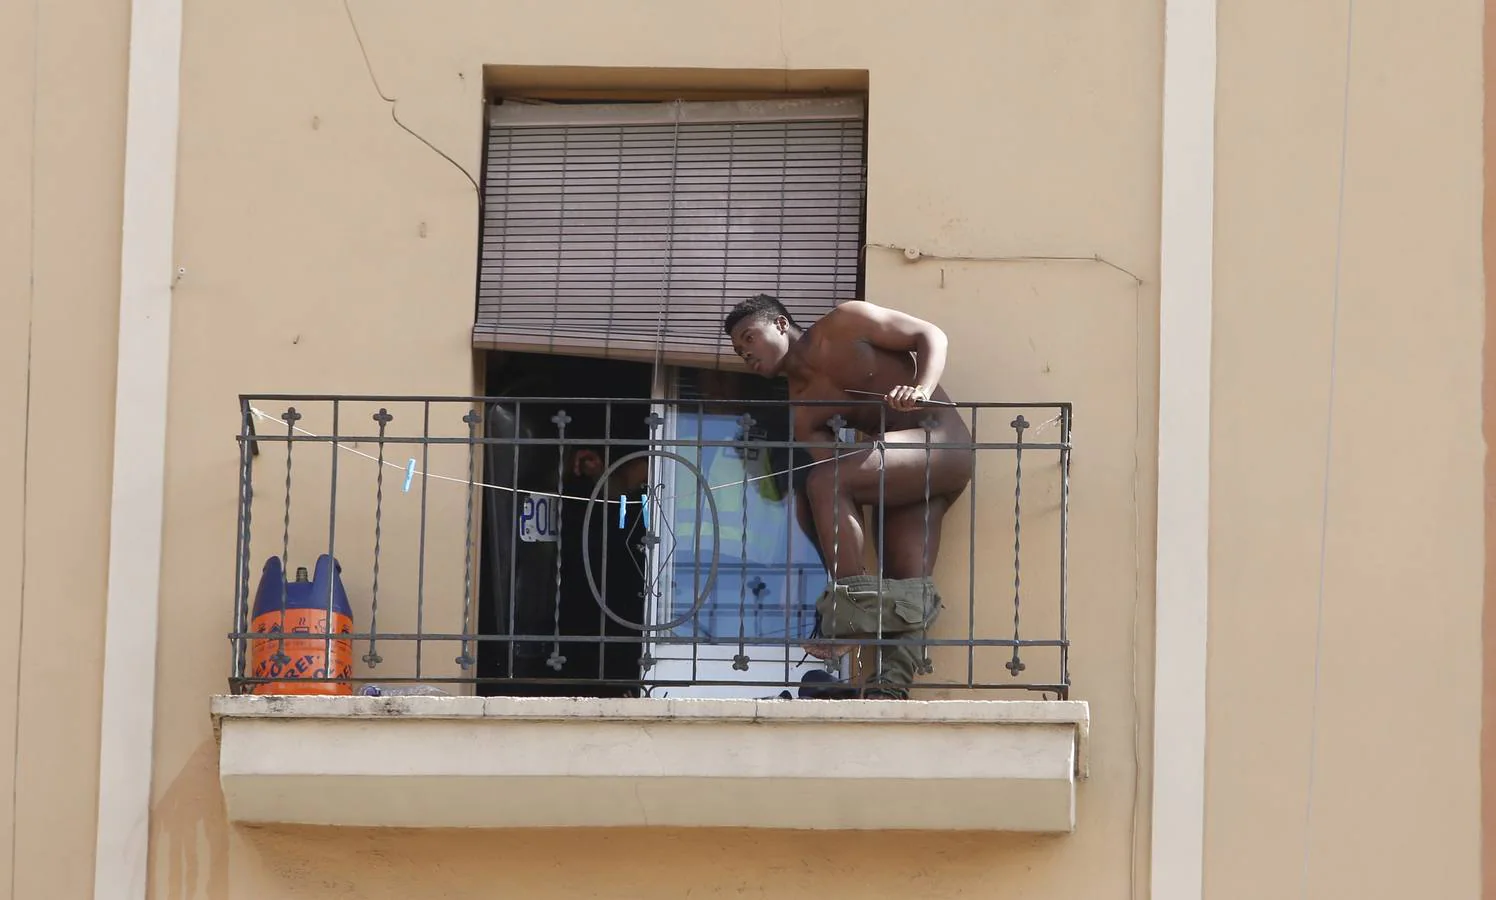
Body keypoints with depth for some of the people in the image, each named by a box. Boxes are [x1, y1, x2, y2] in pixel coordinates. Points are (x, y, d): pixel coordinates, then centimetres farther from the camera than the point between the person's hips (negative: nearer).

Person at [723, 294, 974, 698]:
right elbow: (832, 469, 4)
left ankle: (855, 604, -22)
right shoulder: (802, 410, 15)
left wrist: (921, 389, -22)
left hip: (941, 441, -7)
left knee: (824, 482, -24)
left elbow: (930, 335, -2)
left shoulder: (844, 324, 1)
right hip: (905, 472, 7)